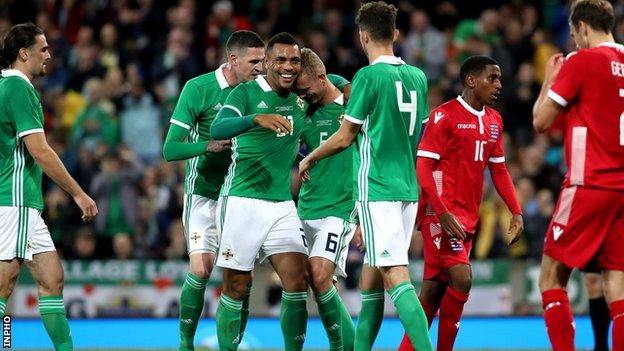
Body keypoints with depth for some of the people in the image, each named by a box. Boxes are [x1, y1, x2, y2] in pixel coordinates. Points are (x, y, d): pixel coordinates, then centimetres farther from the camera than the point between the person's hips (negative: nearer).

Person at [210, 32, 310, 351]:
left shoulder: (301, 100, 10)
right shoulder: (246, 92, -7)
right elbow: (217, 129, -25)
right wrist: (257, 118, -40)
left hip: (282, 206, 5)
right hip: (243, 203, -5)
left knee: (298, 282, -7)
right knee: (236, 289, 0)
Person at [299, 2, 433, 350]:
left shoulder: (369, 76, -10)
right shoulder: (418, 77, 10)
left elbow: (344, 139, -6)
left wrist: (309, 159, 12)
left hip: (377, 189, -7)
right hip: (408, 188, 7)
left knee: (396, 276, -13)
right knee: (371, 274, 15)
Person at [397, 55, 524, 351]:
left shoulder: (494, 120, 14)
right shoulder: (444, 115, -9)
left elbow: (498, 170, 20)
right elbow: (423, 168, -12)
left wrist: (516, 212, 9)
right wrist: (443, 212, -21)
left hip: (467, 218, 7)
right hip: (441, 214, -7)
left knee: (434, 288, 8)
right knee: (461, 278, -18)